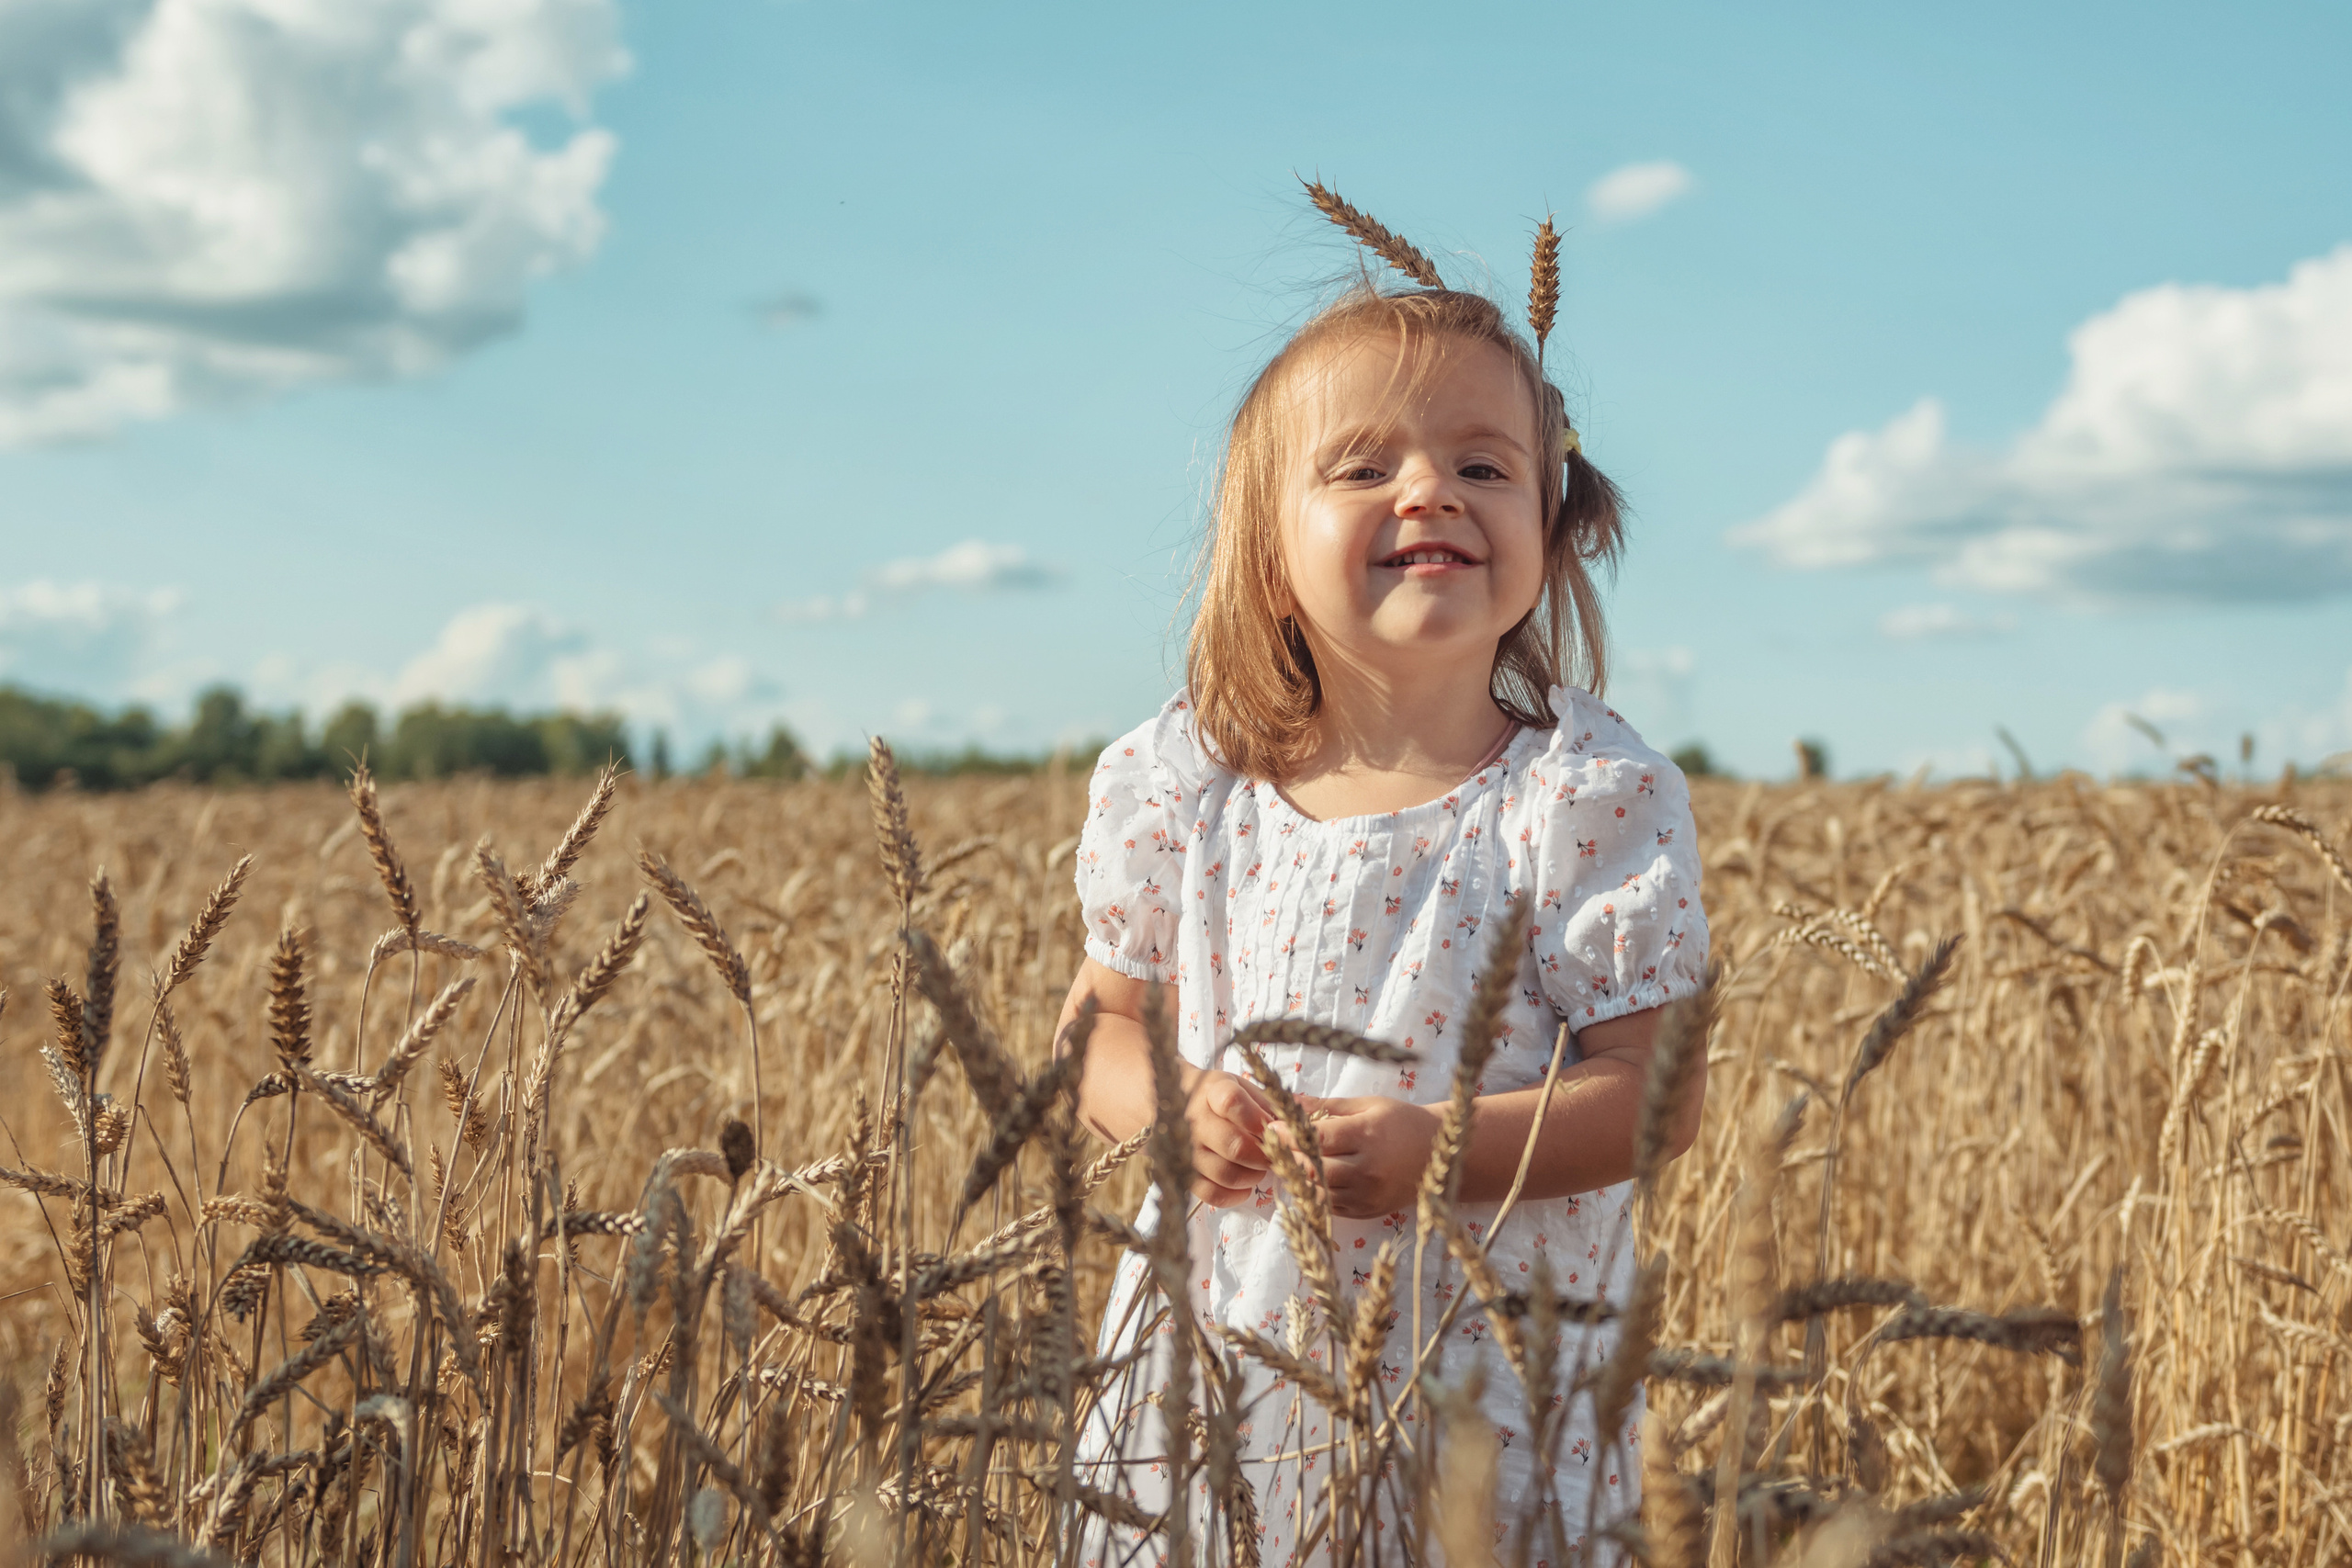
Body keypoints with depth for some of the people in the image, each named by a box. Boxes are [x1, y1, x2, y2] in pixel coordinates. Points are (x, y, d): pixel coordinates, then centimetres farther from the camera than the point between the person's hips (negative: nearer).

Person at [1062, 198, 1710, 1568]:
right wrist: (1172, 1108, -11)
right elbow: (1106, 1018, 10)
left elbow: (1659, 1091, -11)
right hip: (1222, 1369, 3)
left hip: (1489, 1391, -3)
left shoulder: (1592, 800, -10)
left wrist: (1440, 1148, -24)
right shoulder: (1182, 787, 0)